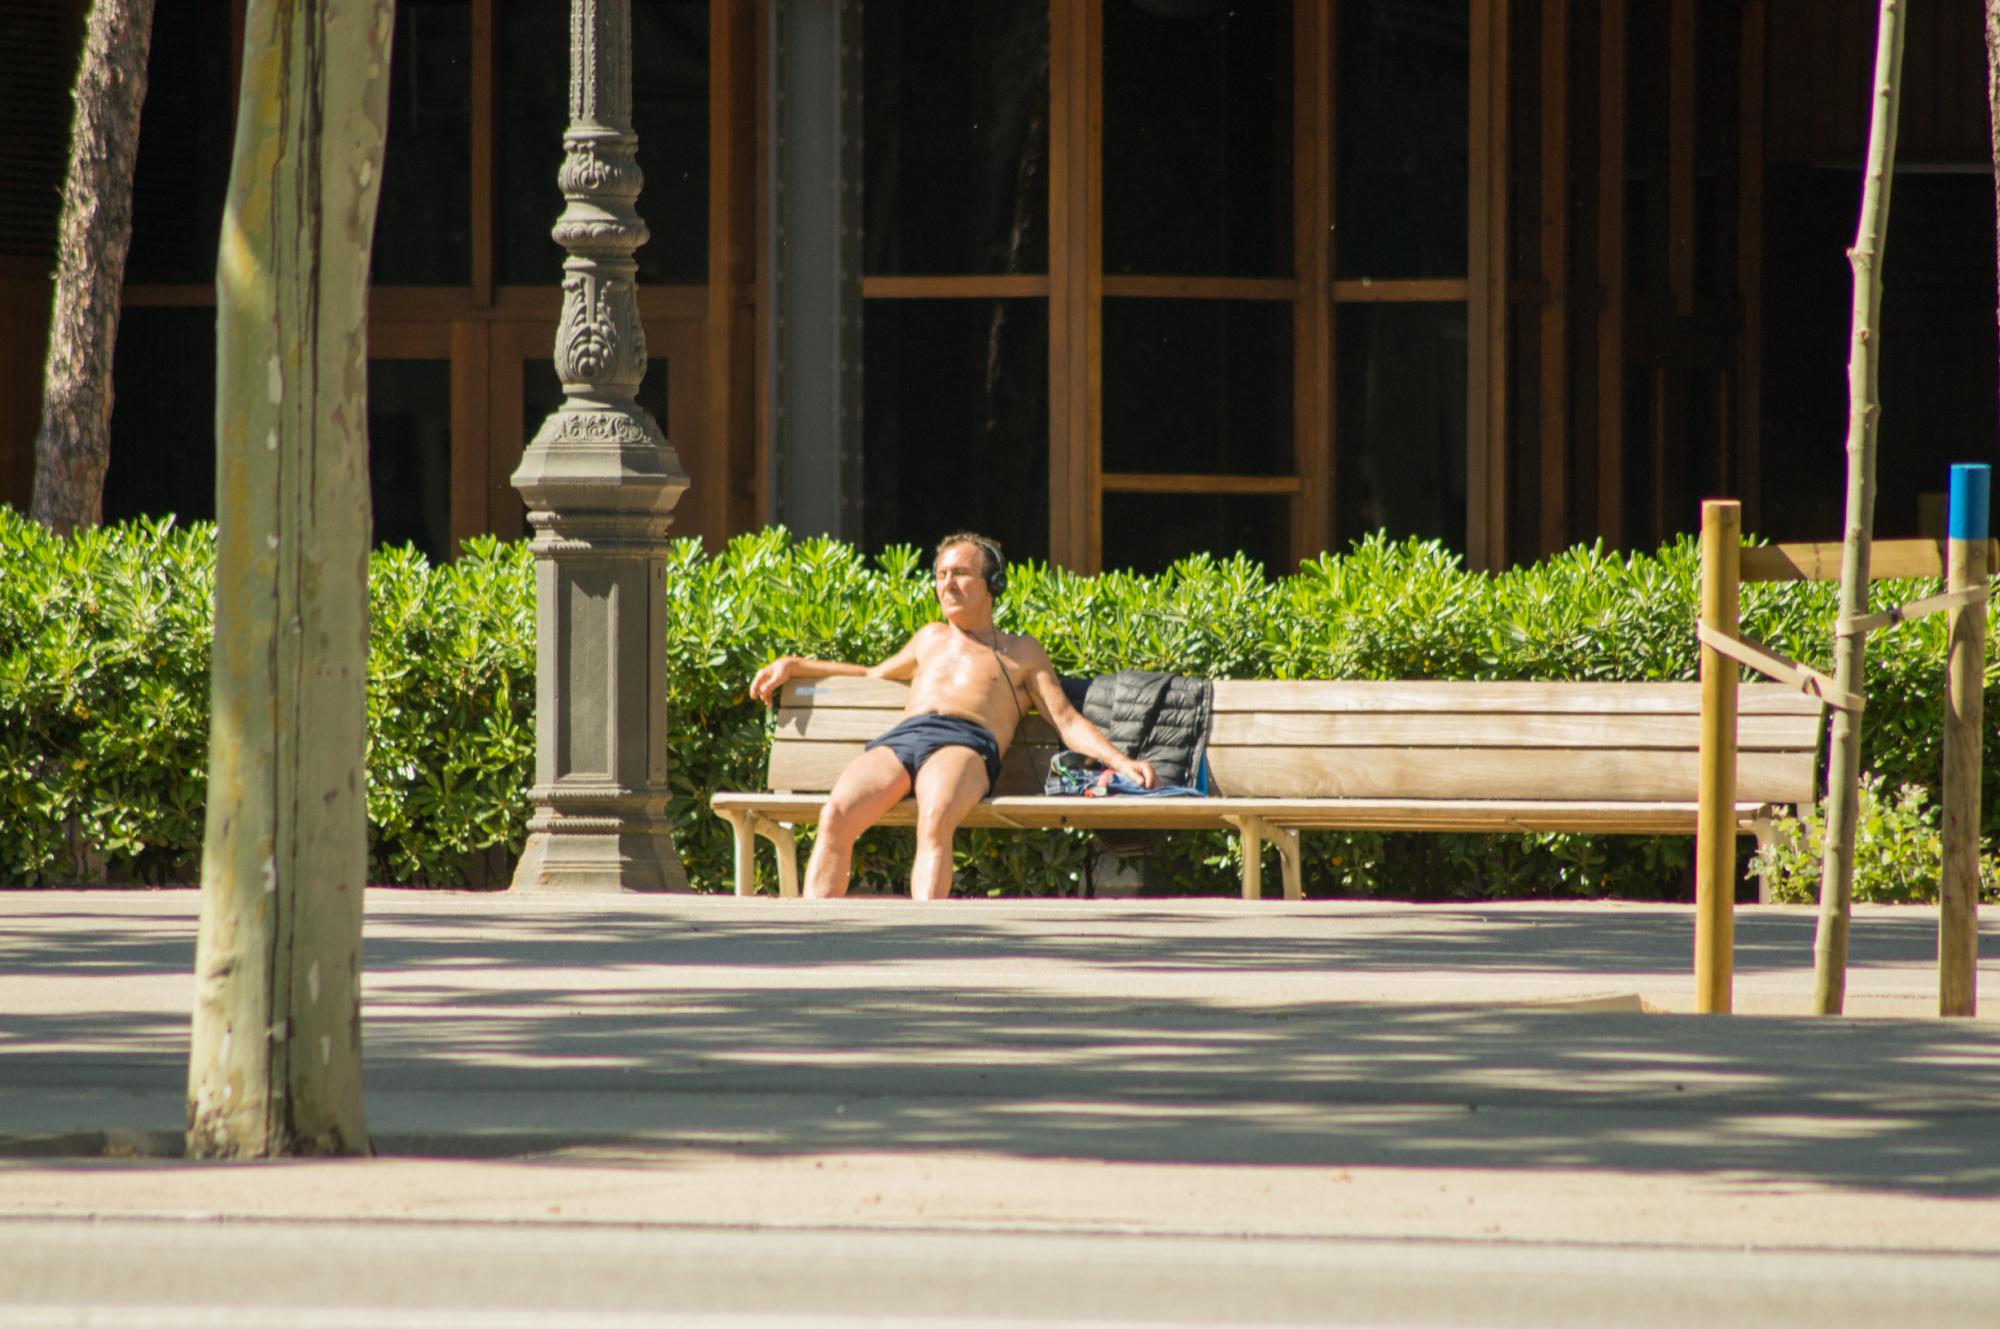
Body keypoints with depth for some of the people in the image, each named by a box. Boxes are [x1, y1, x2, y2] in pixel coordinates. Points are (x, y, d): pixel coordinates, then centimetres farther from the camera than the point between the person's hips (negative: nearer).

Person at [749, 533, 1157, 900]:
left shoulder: (1021, 651, 27)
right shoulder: (931, 638, 40)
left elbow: (1067, 721, 18)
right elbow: (875, 675, 55)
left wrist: (1122, 762, 2)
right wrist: (794, 666, 49)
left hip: (965, 744, -4)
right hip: (898, 739, 4)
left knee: (935, 819, -41)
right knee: (836, 815, -31)